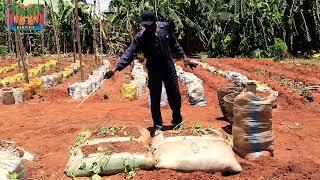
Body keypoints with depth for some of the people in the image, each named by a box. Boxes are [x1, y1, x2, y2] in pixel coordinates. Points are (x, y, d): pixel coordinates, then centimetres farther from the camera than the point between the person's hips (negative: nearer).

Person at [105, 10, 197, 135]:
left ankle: (177, 119, 36)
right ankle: (157, 125, 21)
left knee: (175, 96, 10)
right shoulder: (140, 37, -14)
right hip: (154, 71, -2)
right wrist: (115, 69, -28)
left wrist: (184, 58, 9)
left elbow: (174, 44, 7)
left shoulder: (165, 27, -6)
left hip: (169, 68, 2)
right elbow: (130, 53, -19)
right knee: (155, 100, 3)